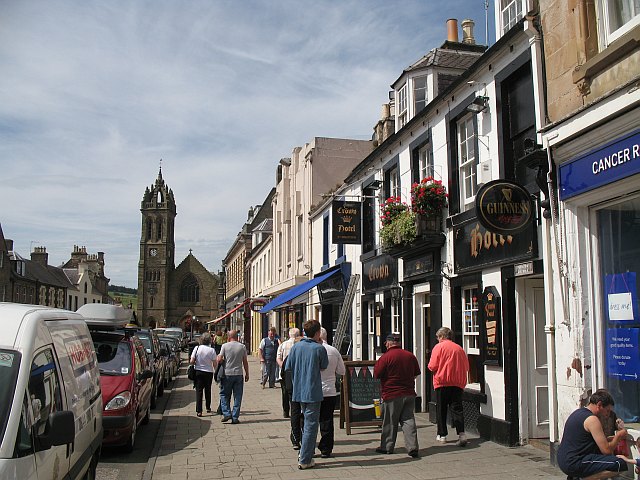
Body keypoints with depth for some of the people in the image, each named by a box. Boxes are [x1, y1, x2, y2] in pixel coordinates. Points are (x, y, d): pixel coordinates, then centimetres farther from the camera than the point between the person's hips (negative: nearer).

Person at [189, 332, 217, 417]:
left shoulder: (197, 348, -8)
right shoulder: (212, 350, -11)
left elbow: (191, 361, -9)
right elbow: (214, 364, -8)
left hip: (198, 372, 0)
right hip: (208, 372, 0)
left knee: (199, 391, 3)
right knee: (207, 390, 18)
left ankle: (199, 411, -4)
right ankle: (208, 408, 32)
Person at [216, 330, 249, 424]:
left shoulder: (225, 346, -4)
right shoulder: (242, 347, 1)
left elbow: (219, 359, -6)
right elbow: (245, 362, 4)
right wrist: (247, 374, 12)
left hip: (227, 374, -1)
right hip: (238, 374, 1)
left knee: (224, 394, 13)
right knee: (237, 396, 6)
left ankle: (227, 413, 3)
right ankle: (235, 417, 6)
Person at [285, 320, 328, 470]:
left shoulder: (296, 347, 1)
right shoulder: (319, 349, -12)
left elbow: (288, 367, 4)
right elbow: (324, 367, 5)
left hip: (298, 391, 5)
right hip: (313, 392, -5)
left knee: (307, 422, 21)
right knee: (311, 425, 2)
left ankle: (304, 453, 25)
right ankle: (304, 460, 4)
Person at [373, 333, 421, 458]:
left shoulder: (385, 357, -14)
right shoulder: (410, 356, 4)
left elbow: (377, 375, -10)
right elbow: (416, 373, 14)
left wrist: (377, 364, 8)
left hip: (392, 395, -4)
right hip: (409, 394, 4)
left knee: (390, 423, 8)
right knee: (408, 420, 5)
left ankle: (387, 447, 19)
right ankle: (413, 447, -2)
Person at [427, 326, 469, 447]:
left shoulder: (439, 347, -4)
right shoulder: (459, 348, 9)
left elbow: (432, 366, -8)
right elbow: (466, 367, 13)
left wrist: (430, 367, 13)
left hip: (442, 383, -3)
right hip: (458, 383, 3)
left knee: (441, 410, 8)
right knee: (457, 409, 1)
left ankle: (442, 435, 14)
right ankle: (461, 433, -15)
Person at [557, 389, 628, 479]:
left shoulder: (578, 412, 16)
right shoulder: (592, 419, -13)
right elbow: (606, 450, -12)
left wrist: (613, 438, 18)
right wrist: (618, 436, 5)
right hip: (574, 464, -10)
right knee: (620, 464, -15)